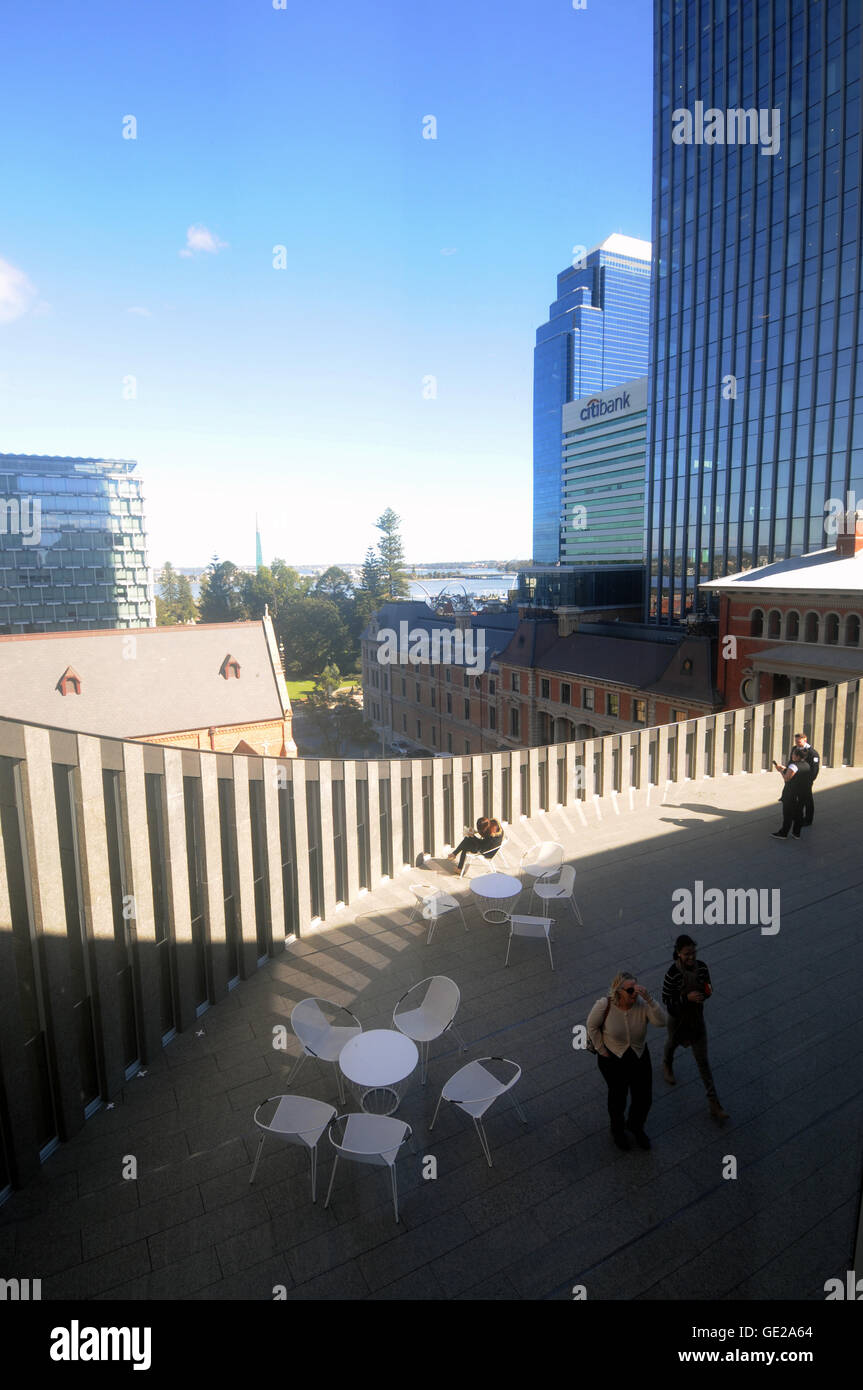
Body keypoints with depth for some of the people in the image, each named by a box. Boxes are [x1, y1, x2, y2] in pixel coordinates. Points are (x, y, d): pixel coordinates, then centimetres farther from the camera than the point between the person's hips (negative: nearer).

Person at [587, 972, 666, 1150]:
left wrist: (649, 999, -44)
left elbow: (661, 1022, -35)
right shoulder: (604, 1005, -28)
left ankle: (635, 1126, 50)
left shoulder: (642, 1004, -23)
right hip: (613, 1060, -2)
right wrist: (601, 1050, -8)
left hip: (639, 1057, 2)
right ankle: (617, 1130, 50)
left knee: (644, 1098, 15)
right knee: (618, 1097, 18)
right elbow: (592, 1026, -12)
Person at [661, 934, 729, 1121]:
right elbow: (666, 1001, -23)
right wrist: (687, 997, -36)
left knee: (702, 1059, 9)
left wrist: (707, 992, -24)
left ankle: (713, 1103, 20)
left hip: (697, 1019, 2)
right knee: (673, 1043, 28)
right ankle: (667, 1065, 62)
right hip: (677, 1019, -2)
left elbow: (707, 989, -1)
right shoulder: (672, 973, -31)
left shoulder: (701, 967, -18)